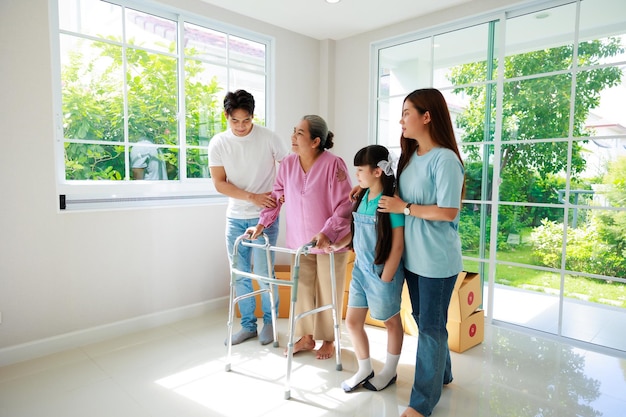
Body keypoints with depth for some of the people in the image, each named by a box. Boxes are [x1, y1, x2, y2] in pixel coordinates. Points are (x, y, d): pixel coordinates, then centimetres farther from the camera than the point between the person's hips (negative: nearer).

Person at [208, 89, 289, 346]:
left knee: (263, 273, -1)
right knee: (239, 275, 9)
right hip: (235, 218, 3)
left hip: (264, 217, -3)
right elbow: (219, 183, -5)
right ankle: (248, 324, 26)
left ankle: (269, 321, 22)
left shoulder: (268, 138, -8)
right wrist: (252, 197, -17)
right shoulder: (218, 143, -2)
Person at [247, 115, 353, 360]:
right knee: (301, 291, 14)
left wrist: (326, 233, -27)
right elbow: (277, 195, 8)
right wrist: (262, 224, 1)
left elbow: (344, 205, -18)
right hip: (299, 241, 5)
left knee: (328, 293, 10)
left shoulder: (333, 164, -19)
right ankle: (306, 337, 34)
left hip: (330, 243, -5)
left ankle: (328, 340, 31)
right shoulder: (288, 164, -2)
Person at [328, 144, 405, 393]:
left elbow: (398, 245, -17)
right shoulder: (363, 197, 2)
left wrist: (385, 279, -16)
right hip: (360, 269, 7)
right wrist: (337, 245, -1)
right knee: (352, 322, 12)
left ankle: (389, 372, 35)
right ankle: (364, 370, 33)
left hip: (382, 272, -7)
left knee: (391, 321, 15)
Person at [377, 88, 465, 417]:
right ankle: (441, 374, 43)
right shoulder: (408, 156, 6)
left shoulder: (445, 159, -18)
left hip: (436, 259, -8)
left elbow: (448, 212, -21)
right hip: (411, 255, 8)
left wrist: (404, 208, -16)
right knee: (423, 319, 21)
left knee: (430, 325, 5)